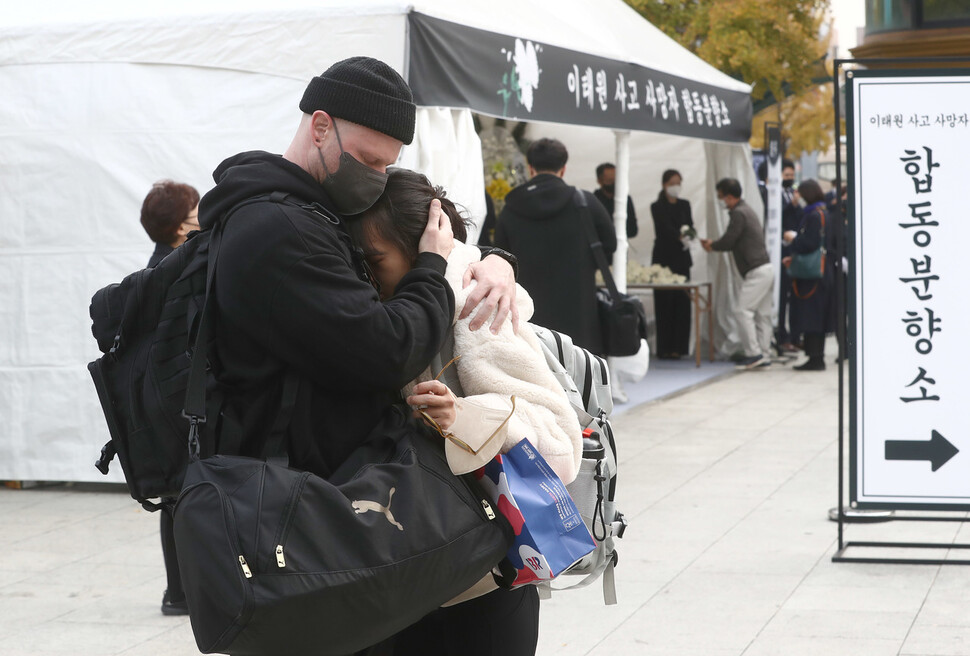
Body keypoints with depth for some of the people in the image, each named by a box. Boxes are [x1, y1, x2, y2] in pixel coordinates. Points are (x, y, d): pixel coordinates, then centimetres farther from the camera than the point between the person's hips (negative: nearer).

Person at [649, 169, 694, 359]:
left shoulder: (684, 205, 13)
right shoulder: (658, 207, -1)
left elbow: (689, 225, 1)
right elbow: (665, 228, -15)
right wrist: (680, 236, -32)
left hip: (682, 259, 4)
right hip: (664, 259, -4)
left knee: (682, 303, 0)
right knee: (665, 303, -6)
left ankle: (678, 346, 4)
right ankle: (665, 348, -4)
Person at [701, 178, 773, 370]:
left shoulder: (739, 214, -13)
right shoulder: (747, 210, 19)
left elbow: (728, 241, -13)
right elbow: (735, 243, 22)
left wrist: (711, 245, 5)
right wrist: (714, 245, 16)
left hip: (756, 272, -10)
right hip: (765, 269, 10)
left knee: (744, 312, -10)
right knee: (762, 314, 9)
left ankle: (754, 354, -12)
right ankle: (763, 356, 11)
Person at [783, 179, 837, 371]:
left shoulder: (814, 216, -16)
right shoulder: (825, 214, 14)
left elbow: (810, 244, -24)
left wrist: (793, 238, -5)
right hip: (825, 274, 10)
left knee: (811, 319, -7)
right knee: (818, 319, 12)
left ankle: (815, 359, -6)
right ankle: (817, 358, 16)